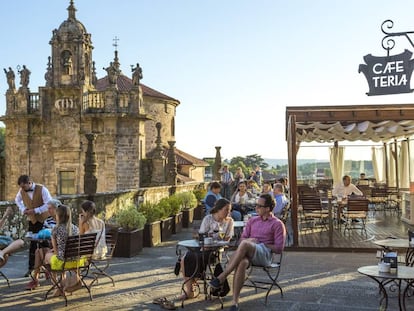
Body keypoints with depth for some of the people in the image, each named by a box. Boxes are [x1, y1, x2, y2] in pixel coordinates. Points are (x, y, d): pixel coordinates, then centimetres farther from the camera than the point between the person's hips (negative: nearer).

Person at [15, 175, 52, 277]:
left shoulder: (42, 189, -19)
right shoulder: (21, 191, -6)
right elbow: (17, 200, 17)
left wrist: (36, 210, -25)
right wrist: (23, 209, 0)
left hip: (45, 219, -3)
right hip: (32, 220, 3)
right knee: (32, 244, 6)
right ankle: (31, 268, 14)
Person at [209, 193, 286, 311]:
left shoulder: (277, 224, 8)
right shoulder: (252, 220, 24)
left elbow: (279, 248, 2)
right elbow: (242, 239, 21)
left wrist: (261, 244, -3)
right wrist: (249, 240, -3)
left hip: (265, 254, -4)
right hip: (247, 253, 4)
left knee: (244, 244, -37)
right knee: (242, 263, -37)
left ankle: (222, 277, -35)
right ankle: (235, 302, -38)